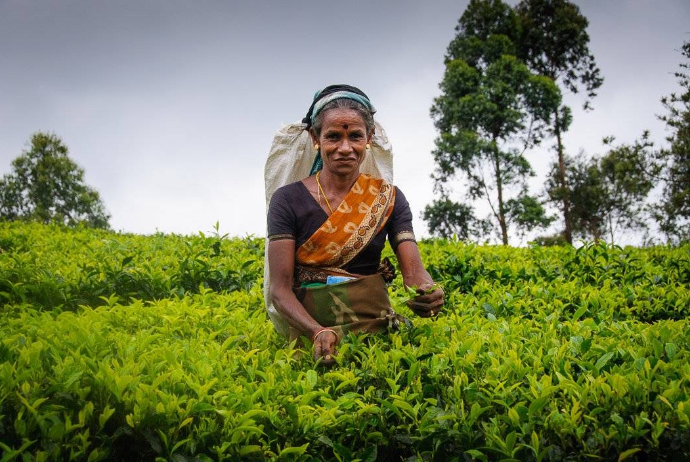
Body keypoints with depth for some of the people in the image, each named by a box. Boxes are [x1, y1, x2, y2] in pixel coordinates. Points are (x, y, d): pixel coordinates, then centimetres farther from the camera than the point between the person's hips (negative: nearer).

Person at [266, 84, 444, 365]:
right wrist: (318, 333, -26)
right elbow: (280, 288, -8)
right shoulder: (288, 200, -3)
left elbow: (413, 269, -4)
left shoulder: (388, 199, 5)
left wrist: (429, 294, -28)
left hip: (377, 327, 2)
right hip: (311, 330, -2)